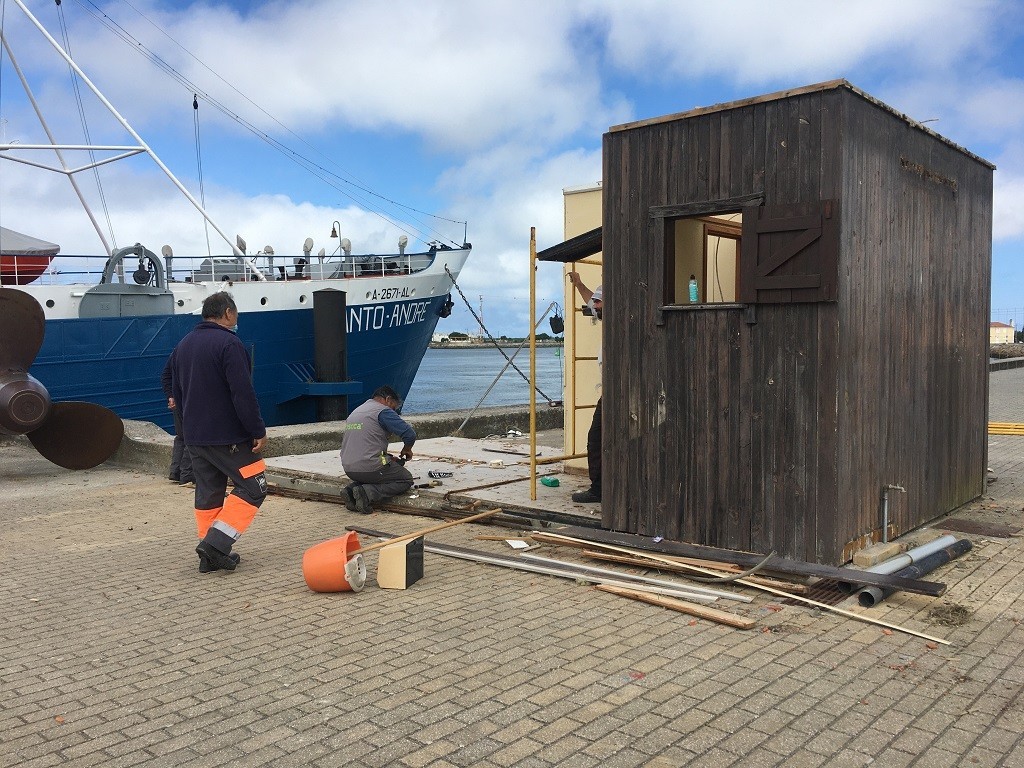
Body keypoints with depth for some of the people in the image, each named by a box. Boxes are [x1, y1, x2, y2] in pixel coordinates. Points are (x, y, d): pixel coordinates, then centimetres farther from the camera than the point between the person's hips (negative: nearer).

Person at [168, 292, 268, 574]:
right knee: (253, 486, -1)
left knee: (207, 493, 12)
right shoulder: (229, 344, -14)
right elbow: (243, 394, -19)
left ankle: (210, 555, 14)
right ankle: (216, 543, -9)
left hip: (194, 436, 8)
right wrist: (258, 431, -14)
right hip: (228, 436, -8)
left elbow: (177, 393, 22)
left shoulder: (182, 346, 15)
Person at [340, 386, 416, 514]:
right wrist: (407, 449, 7)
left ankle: (353, 488, 6)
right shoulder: (383, 411, -7)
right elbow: (409, 434, -15)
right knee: (406, 479, 11)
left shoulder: (355, 412, 20)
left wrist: (389, 458, 22)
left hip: (349, 469, 8)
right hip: (370, 468, -8)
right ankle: (369, 493, -11)